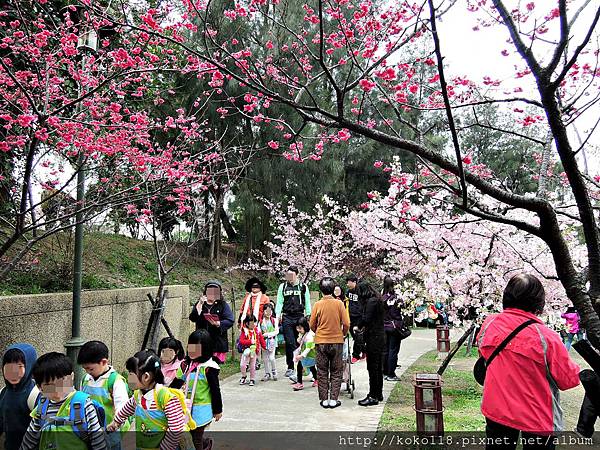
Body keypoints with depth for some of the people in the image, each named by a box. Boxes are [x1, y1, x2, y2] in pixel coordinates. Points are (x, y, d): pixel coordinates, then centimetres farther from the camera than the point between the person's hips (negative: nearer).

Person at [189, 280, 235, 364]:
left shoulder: (223, 305, 5)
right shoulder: (199, 304, 13)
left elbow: (230, 321, -5)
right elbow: (192, 318, -1)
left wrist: (218, 323, -22)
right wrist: (200, 305, -12)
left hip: (218, 342, -2)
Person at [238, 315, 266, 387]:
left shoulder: (257, 331, 3)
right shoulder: (244, 331, -8)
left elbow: (261, 340, 4)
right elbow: (241, 341, -16)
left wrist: (265, 346, -10)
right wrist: (250, 341, -25)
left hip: (255, 351, 2)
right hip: (246, 350, -2)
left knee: (253, 366, 9)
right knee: (242, 365, -8)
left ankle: (252, 379, 22)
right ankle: (244, 376, 19)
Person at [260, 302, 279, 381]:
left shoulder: (274, 320, -2)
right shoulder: (261, 321, 2)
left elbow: (277, 331, -6)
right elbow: (259, 331, 2)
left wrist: (268, 334, -17)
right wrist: (261, 335, -18)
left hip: (272, 340, -2)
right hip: (264, 341, 2)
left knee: (271, 357, -9)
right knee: (265, 358, 7)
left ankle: (274, 372, 12)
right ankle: (267, 374, 20)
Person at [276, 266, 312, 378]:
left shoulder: (303, 287, 7)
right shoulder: (282, 287, 10)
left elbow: (307, 303, 11)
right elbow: (279, 302, 10)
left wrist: (308, 316, 7)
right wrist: (278, 315, -2)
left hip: (300, 317, 0)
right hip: (287, 317, 0)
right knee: (290, 343, -4)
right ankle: (290, 367, 2)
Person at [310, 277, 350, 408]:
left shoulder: (318, 304, -7)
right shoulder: (339, 303, -7)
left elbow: (312, 325, -1)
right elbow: (346, 324, -7)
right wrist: (344, 334, 13)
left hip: (321, 342, 0)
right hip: (337, 341, 0)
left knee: (322, 372, 10)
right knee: (336, 372, 11)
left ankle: (324, 400, 12)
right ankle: (333, 400, 10)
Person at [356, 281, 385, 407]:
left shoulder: (371, 301, -16)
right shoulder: (378, 300, 13)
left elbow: (366, 318, -23)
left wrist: (359, 326, -6)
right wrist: (365, 327, 12)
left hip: (373, 338, -10)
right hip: (380, 336, 10)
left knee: (372, 367, -3)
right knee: (378, 367, 16)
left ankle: (373, 396, 3)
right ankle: (379, 394, 26)